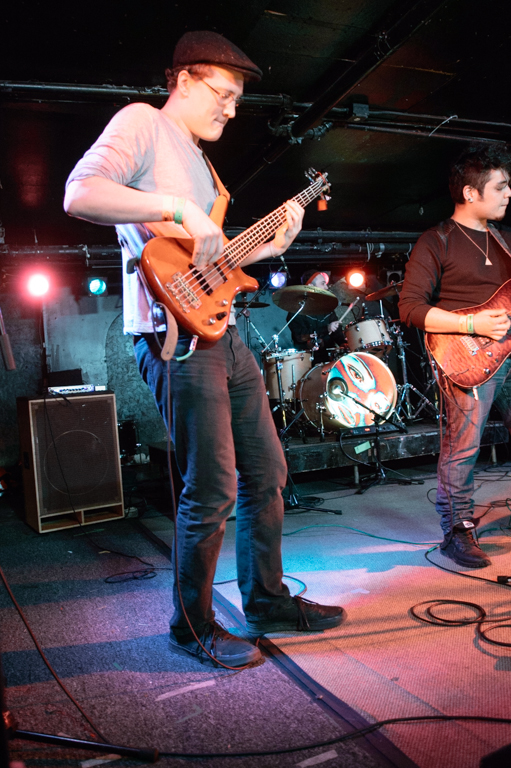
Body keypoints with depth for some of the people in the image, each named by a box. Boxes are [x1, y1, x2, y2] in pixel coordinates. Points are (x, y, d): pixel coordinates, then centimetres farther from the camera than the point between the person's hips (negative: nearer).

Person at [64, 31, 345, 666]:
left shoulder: (198, 158, 26)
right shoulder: (143, 123, 0)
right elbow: (79, 194, -18)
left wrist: (270, 245, 17)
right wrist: (174, 207, -21)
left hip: (222, 333, 10)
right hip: (176, 334, -10)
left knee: (266, 474, 12)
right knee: (212, 492, -5)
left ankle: (268, 602, 29)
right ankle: (192, 628, 17)